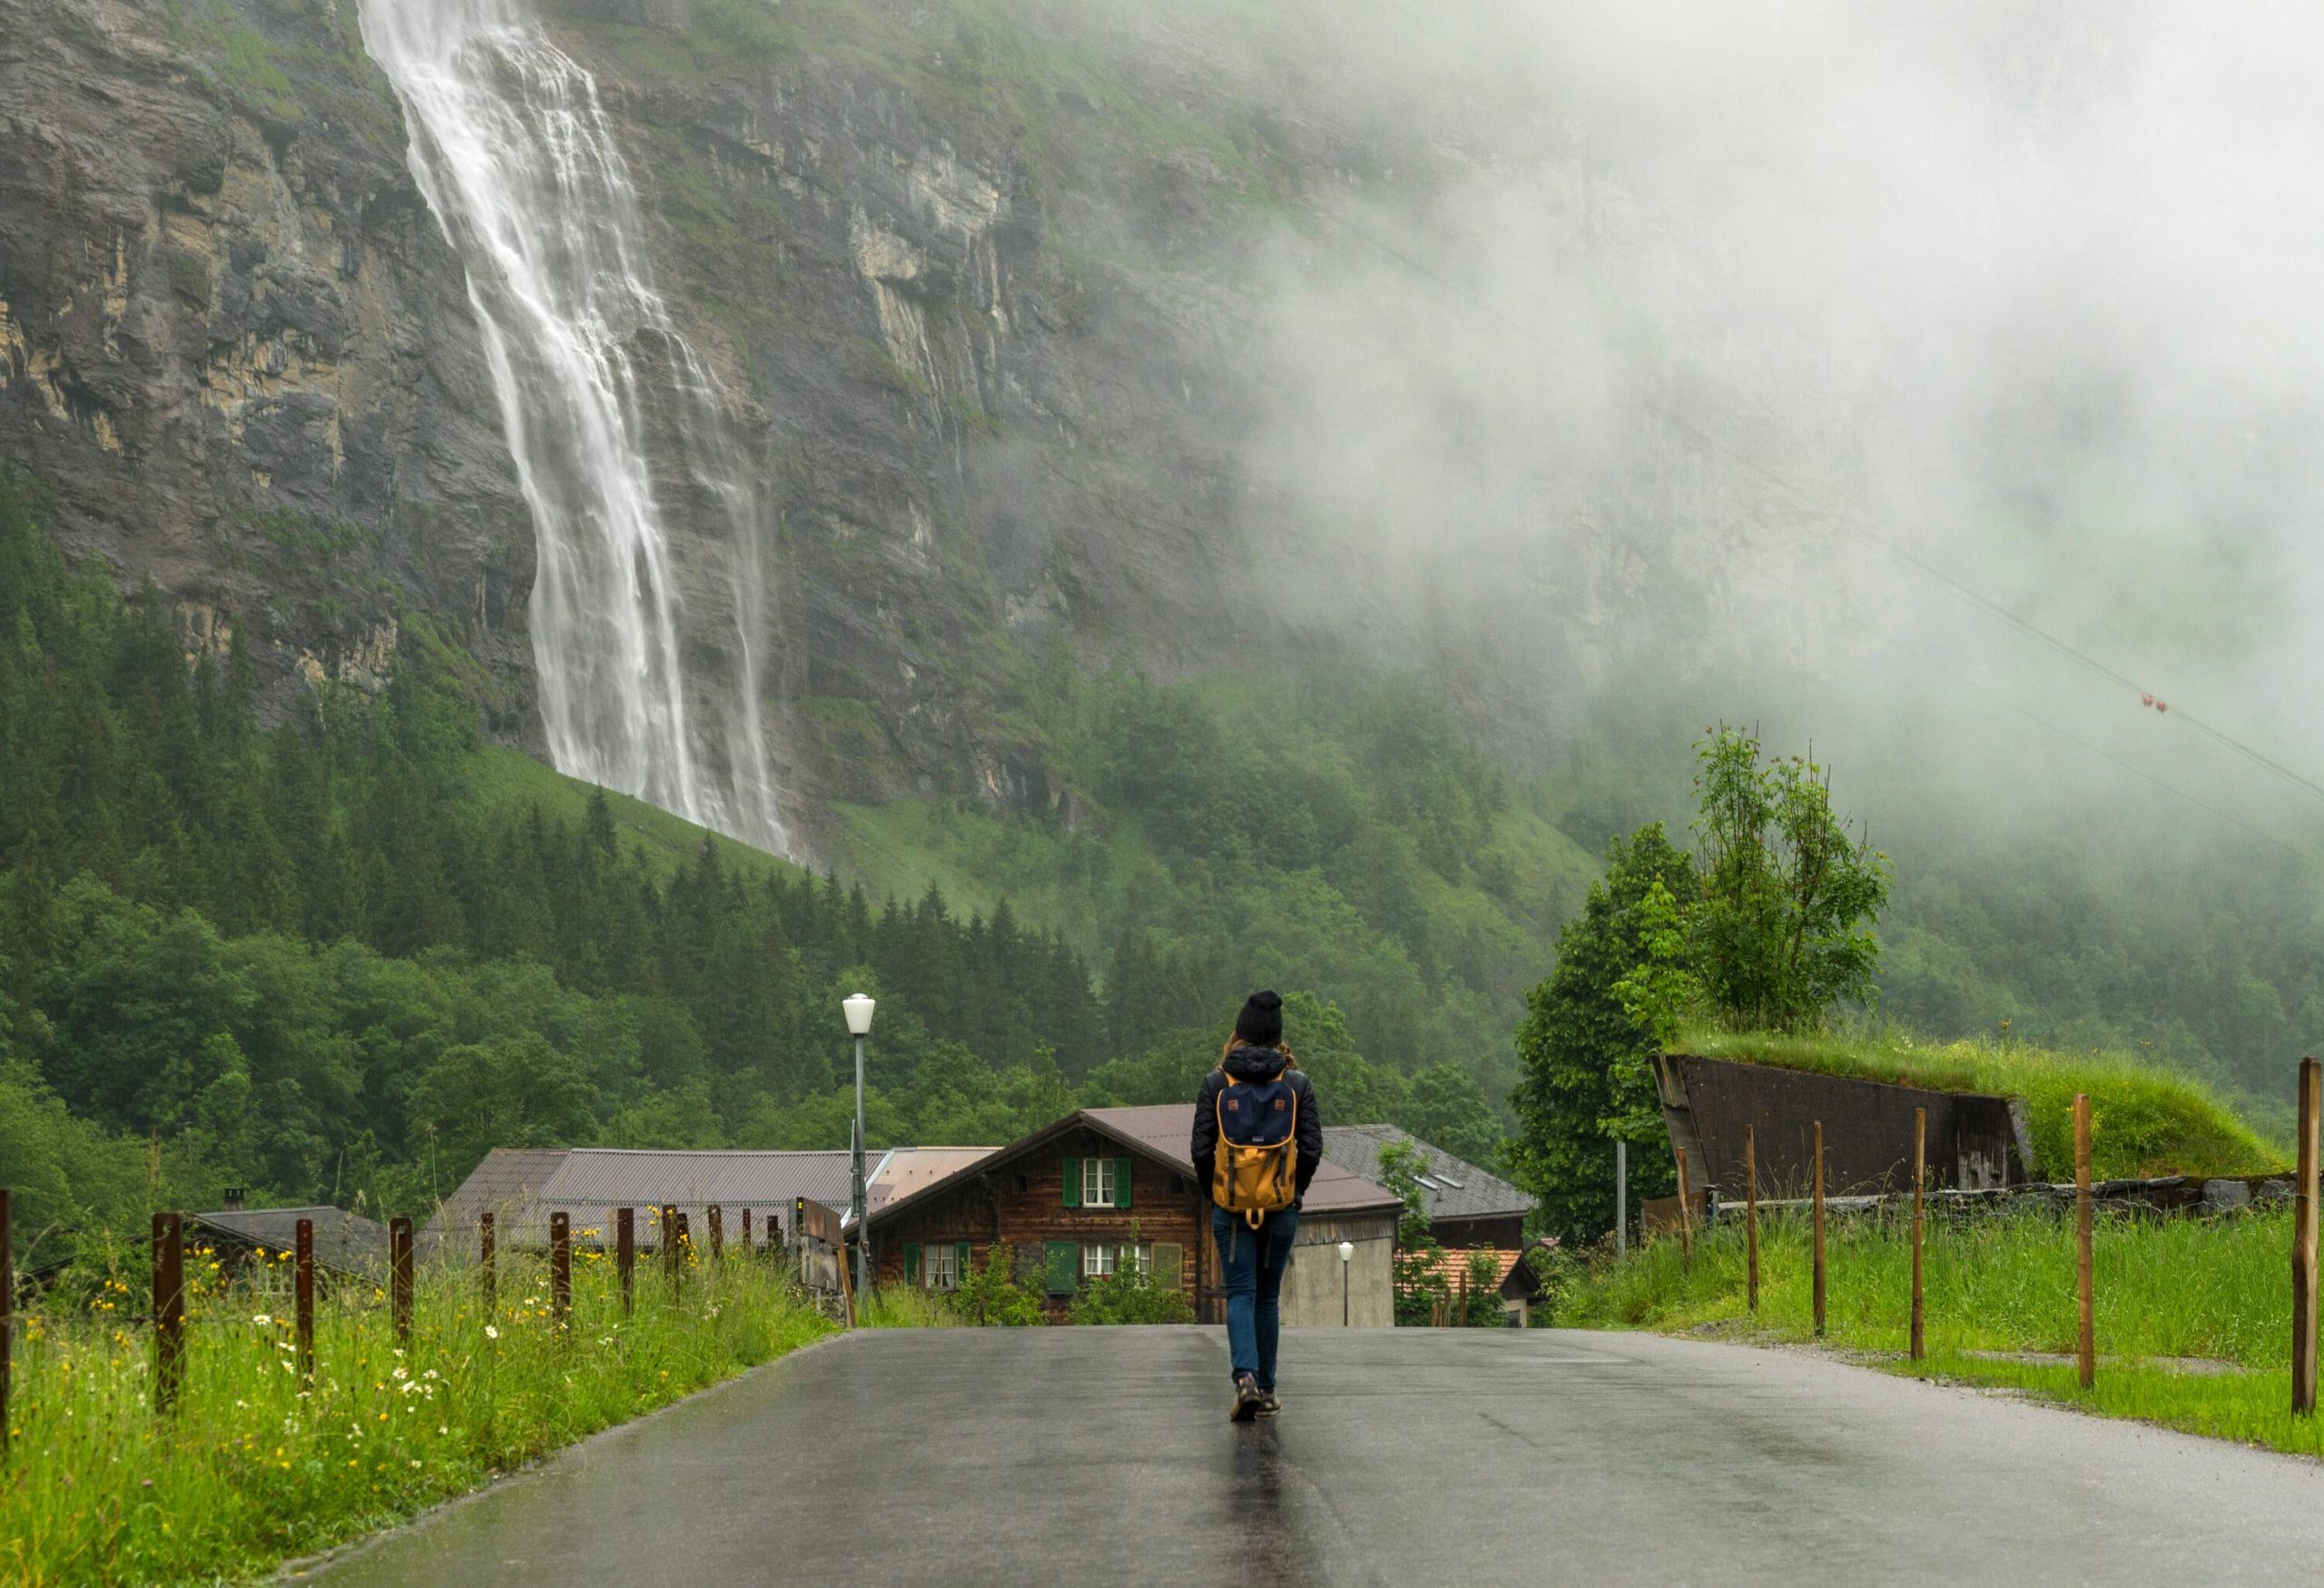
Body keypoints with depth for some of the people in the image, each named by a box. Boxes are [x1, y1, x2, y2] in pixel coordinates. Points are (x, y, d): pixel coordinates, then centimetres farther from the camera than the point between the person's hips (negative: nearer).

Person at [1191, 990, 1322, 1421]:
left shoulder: (1216, 1082, -4)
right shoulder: (1297, 1082, -1)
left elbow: (1201, 1148, -6)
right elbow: (1312, 1147, -4)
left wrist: (1211, 1192, 9)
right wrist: (1295, 1190, 11)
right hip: (1282, 1207, 1)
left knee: (1240, 1293, -1)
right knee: (1268, 1296, 13)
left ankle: (1245, 1376, -23)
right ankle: (1267, 1390, 17)